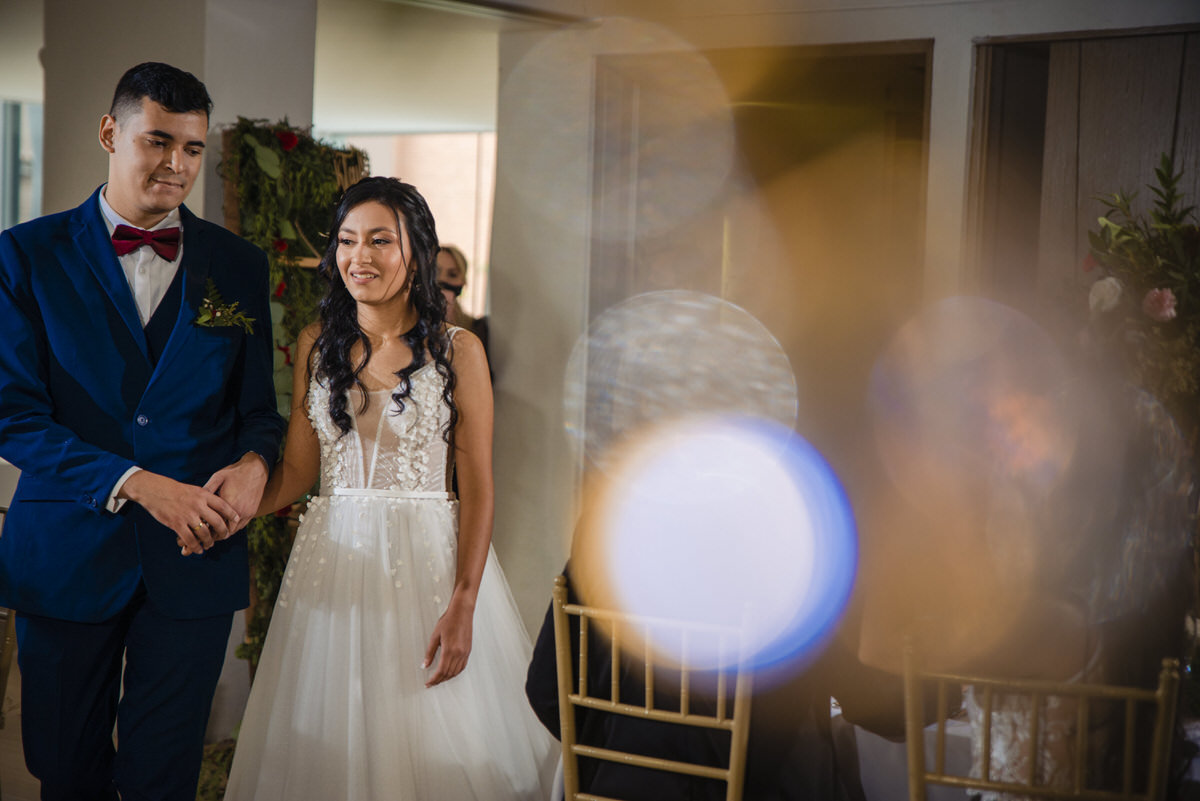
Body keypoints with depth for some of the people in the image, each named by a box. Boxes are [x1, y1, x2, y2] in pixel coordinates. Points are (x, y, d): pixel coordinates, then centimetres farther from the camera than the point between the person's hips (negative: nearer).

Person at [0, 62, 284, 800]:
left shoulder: (240, 266, 5)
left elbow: (258, 406, 10)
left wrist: (255, 462, -14)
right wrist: (139, 484, -19)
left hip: (195, 555, 1)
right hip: (68, 554, -1)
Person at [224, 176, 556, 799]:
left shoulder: (457, 350, -4)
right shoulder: (317, 344, 8)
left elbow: (477, 489, -6)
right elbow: (296, 471, 9)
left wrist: (462, 606, -14)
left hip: (428, 561, -3)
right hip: (333, 560, 3)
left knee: (432, 751, 2)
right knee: (330, 745, 8)